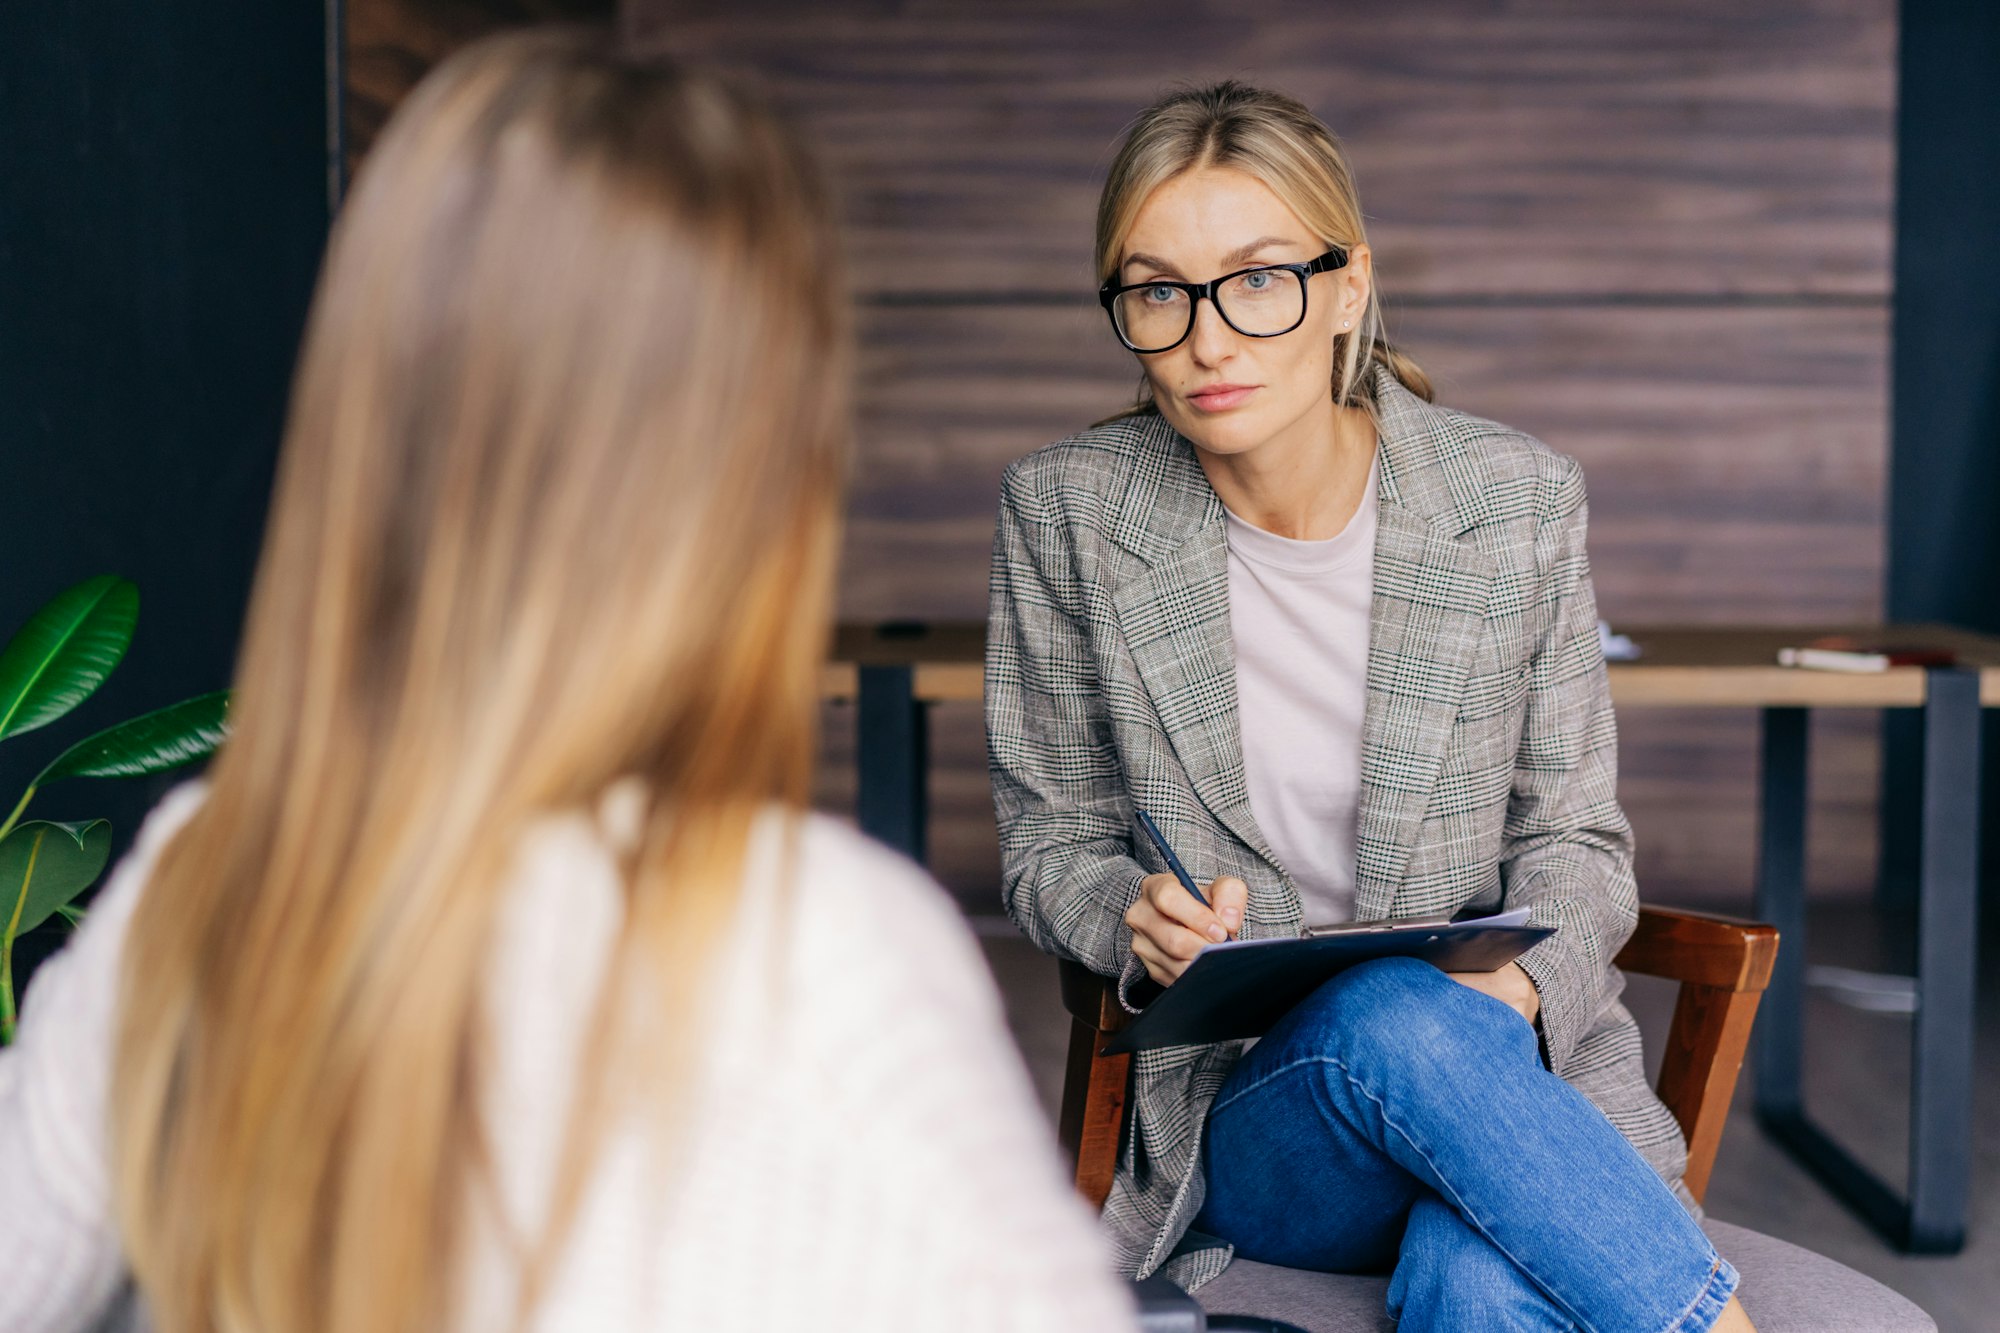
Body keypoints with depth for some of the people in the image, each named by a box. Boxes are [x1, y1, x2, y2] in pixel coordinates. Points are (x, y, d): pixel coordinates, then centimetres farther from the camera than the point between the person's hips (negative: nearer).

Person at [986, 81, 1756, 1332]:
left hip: (1517, 1069, 0)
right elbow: (1054, 841, 7)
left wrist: (1517, 981, -17)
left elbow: (1575, 835, 5)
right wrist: (1139, 923, -16)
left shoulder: (1517, 499, -3)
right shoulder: (1067, 512, -3)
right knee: (1391, 1018, -36)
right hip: (1242, 1111, 1)